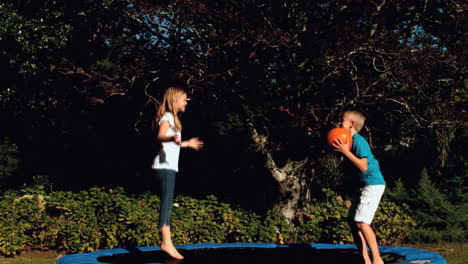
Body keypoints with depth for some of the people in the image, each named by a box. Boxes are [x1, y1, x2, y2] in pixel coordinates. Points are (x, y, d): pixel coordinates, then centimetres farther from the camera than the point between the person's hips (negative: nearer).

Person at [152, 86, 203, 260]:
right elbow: (160, 136, -25)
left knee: (167, 203, 8)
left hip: (170, 166, 10)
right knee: (167, 202, -16)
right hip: (165, 165, -10)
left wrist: (187, 143, 38)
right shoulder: (167, 116, -7)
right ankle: (166, 242, -22)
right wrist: (172, 138, -47)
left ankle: (165, 242, 11)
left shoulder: (172, 118, 22)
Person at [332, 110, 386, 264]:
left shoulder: (358, 141, -16)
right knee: (354, 222, 7)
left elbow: (363, 166, -23)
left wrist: (345, 151, -23)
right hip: (364, 185, 10)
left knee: (361, 222, -16)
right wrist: (341, 153, 5)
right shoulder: (350, 141, 14)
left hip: (374, 184, -10)